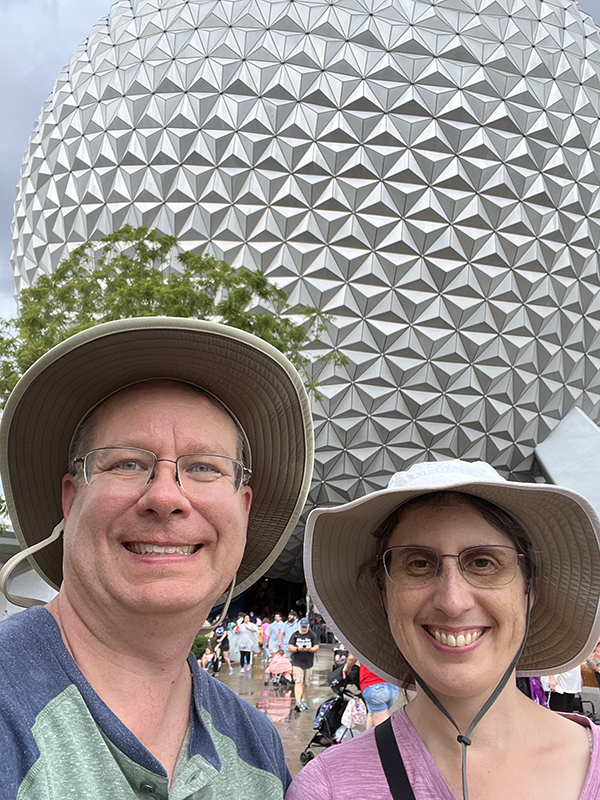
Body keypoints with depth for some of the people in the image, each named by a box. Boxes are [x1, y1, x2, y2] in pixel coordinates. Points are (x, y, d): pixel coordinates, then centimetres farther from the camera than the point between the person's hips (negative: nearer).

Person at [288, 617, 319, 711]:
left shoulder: (312, 635, 7)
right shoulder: (295, 635, 6)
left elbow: (316, 647, 3)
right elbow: (290, 647, 2)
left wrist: (310, 649, -17)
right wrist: (297, 649, -17)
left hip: (308, 662, 2)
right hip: (297, 662, -2)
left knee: (306, 683, 10)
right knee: (298, 682, -13)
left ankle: (304, 700, 27)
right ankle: (298, 702, -19)